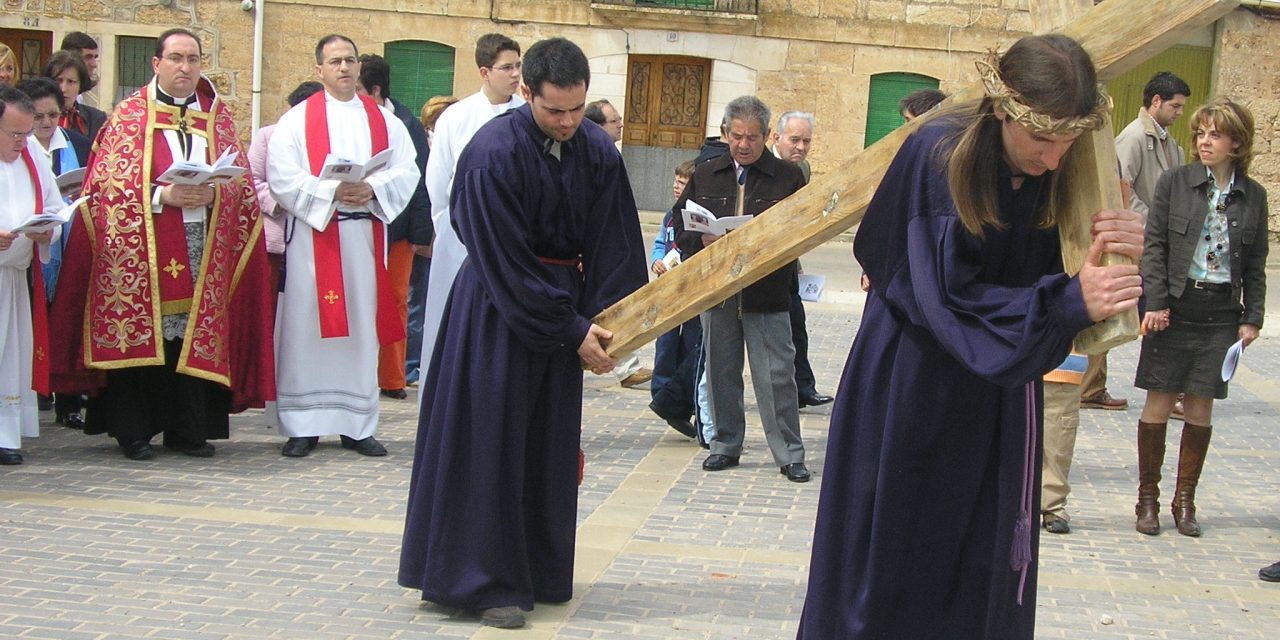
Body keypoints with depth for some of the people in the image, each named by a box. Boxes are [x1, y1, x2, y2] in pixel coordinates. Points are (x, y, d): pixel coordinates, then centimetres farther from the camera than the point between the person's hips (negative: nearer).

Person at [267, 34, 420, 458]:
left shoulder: (384, 120, 12)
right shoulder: (297, 120, 3)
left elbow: (407, 173, 3)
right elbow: (282, 180, -7)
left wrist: (373, 189, -16)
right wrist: (332, 192, -19)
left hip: (365, 236, 3)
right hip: (312, 235, -3)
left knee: (362, 327, 5)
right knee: (306, 327, -2)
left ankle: (358, 426, 12)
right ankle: (302, 427, 5)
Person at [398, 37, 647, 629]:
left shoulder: (598, 153, -3)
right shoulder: (494, 154, -19)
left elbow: (612, 248, 0)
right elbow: (507, 265, -19)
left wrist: (600, 320, -11)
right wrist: (573, 333, -17)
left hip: (562, 305, 5)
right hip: (498, 311, -5)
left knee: (551, 445, 11)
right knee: (491, 443, -2)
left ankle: (540, 572, 24)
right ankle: (486, 581, 7)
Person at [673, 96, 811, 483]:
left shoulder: (788, 178, 0)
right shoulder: (705, 176, 10)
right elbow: (681, 227, 10)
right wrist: (702, 240, -11)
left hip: (768, 295, -3)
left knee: (776, 375, -2)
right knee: (721, 373, 11)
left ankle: (790, 454, 6)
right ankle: (726, 446, 24)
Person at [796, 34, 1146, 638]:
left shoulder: (1065, 170, -7)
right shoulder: (939, 155, -20)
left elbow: (1070, 273, -2)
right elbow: (948, 298, -22)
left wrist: (1127, 254, -23)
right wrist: (1070, 300, -31)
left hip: (999, 403, 4)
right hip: (913, 397, -4)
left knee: (986, 576, 8)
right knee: (891, 563, 6)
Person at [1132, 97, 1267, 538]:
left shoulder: (1253, 196, 6)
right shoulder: (1174, 183, -1)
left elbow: (1256, 265, 10)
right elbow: (1154, 246, -2)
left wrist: (1252, 318, 4)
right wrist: (1155, 302, -10)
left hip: (1221, 314, 2)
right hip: (1175, 307, -2)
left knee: (1201, 408, 6)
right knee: (1159, 403, 0)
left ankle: (1185, 499, 18)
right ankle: (1148, 497, 12)